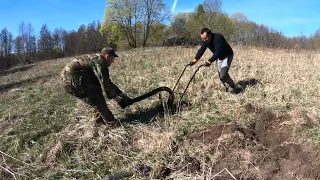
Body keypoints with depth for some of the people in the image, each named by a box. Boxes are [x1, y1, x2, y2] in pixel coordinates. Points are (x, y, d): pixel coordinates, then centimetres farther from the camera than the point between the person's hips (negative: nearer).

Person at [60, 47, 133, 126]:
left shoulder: (95, 59, 18)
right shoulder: (100, 62, -13)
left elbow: (105, 81, 22)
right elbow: (105, 84, -15)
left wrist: (119, 93, 22)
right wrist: (114, 97, -2)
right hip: (71, 80, -10)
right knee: (96, 99, -3)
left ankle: (98, 120, 23)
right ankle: (111, 122, 9)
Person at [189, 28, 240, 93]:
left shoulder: (218, 38, -33)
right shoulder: (205, 41, -10)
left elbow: (218, 52, -42)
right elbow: (201, 50, -16)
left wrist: (210, 61, -52)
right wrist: (195, 60, -30)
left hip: (227, 56, -8)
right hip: (219, 57, 8)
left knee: (223, 74, -20)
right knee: (220, 75, 7)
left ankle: (234, 88, -3)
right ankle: (229, 88, 24)